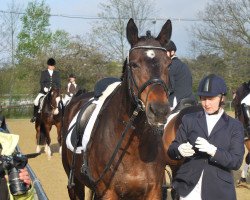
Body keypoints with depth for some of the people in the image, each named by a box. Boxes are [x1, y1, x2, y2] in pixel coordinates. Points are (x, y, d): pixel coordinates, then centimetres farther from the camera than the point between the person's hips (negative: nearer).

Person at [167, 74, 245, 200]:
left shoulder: (234, 126, 4)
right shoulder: (189, 120, 9)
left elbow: (236, 162, -5)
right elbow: (171, 151, 6)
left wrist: (213, 151, -23)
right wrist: (179, 150, -19)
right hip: (190, 189, 1)